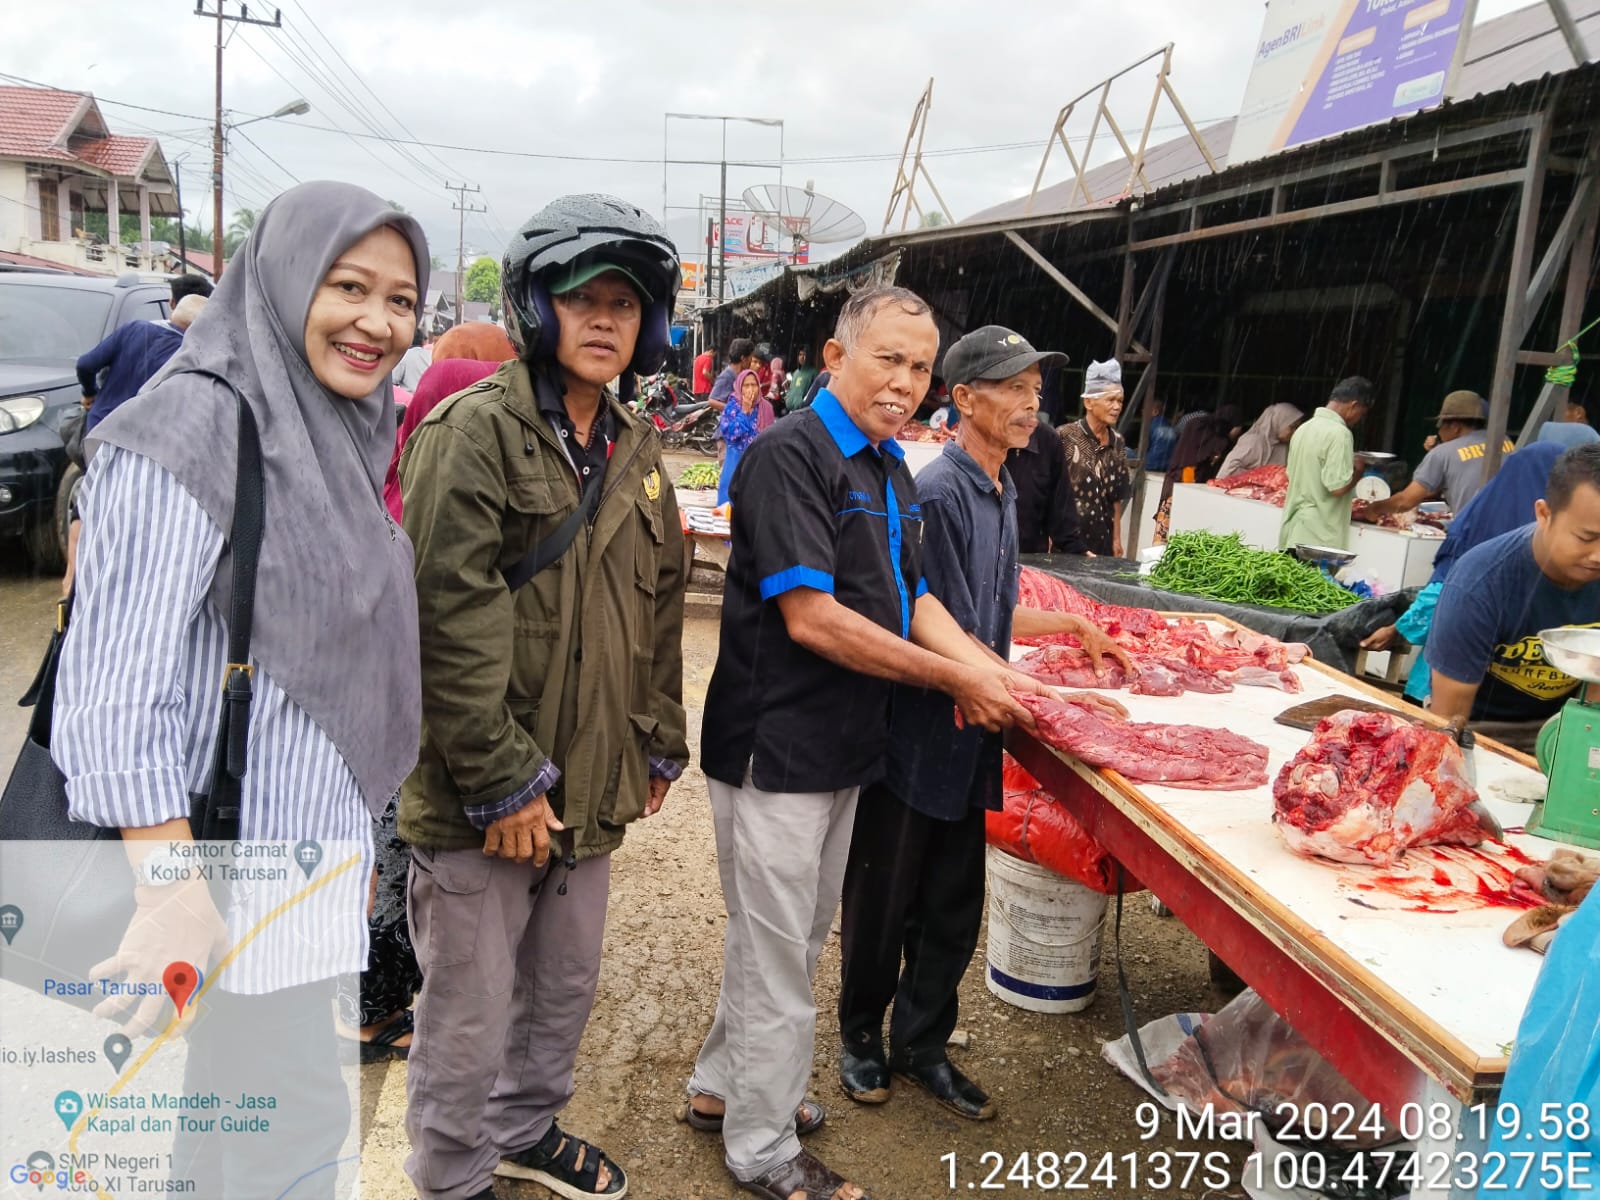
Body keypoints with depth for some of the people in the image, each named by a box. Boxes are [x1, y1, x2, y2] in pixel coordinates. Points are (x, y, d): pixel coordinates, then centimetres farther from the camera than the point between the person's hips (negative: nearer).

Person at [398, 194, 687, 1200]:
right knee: (470, 1016, 10)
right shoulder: (477, 430, -14)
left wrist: (660, 745, 15)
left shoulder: (636, 447, 9)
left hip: (590, 786, 7)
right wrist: (502, 780, -18)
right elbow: (449, 623, -19)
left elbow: (661, 610, 16)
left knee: (567, 987, 23)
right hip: (480, 804, -7)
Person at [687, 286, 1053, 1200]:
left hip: (841, 745, 9)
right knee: (779, 958, 6)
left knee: (794, 938, 22)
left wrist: (994, 671, -4)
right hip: (778, 746, -9)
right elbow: (811, 617, -25)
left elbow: (913, 597, 13)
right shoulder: (790, 455, -18)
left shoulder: (892, 470, 10)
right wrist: (957, 681, -19)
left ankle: (723, 1086, 42)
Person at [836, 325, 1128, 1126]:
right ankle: (862, 1035, 32)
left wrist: (1071, 626, 19)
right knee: (884, 902, 11)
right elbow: (950, 639, -20)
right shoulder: (939, 494, -19)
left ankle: (921, 1045, 33)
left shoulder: (1001, 493, 8)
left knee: (954, 908, 16)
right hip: (917, 735, -7)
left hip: (970, 741, 8)